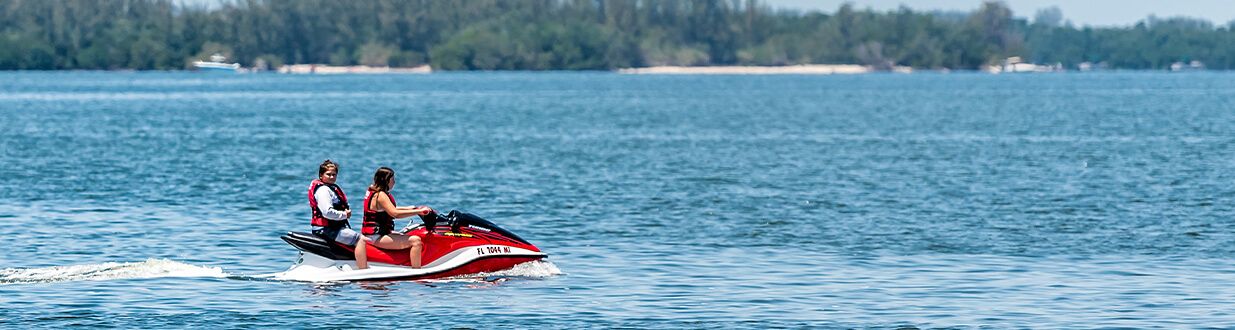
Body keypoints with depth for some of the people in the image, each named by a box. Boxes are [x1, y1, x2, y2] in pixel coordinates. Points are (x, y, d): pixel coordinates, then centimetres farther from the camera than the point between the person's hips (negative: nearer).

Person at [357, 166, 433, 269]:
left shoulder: (372, 191, 14)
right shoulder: (380, 195, -18)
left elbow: (391, 209, 24)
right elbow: (395, 213, -30)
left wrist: (414, 208, 18)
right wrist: (419, 211, -25)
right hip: (376, 237, -11)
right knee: (415, 241, -21)